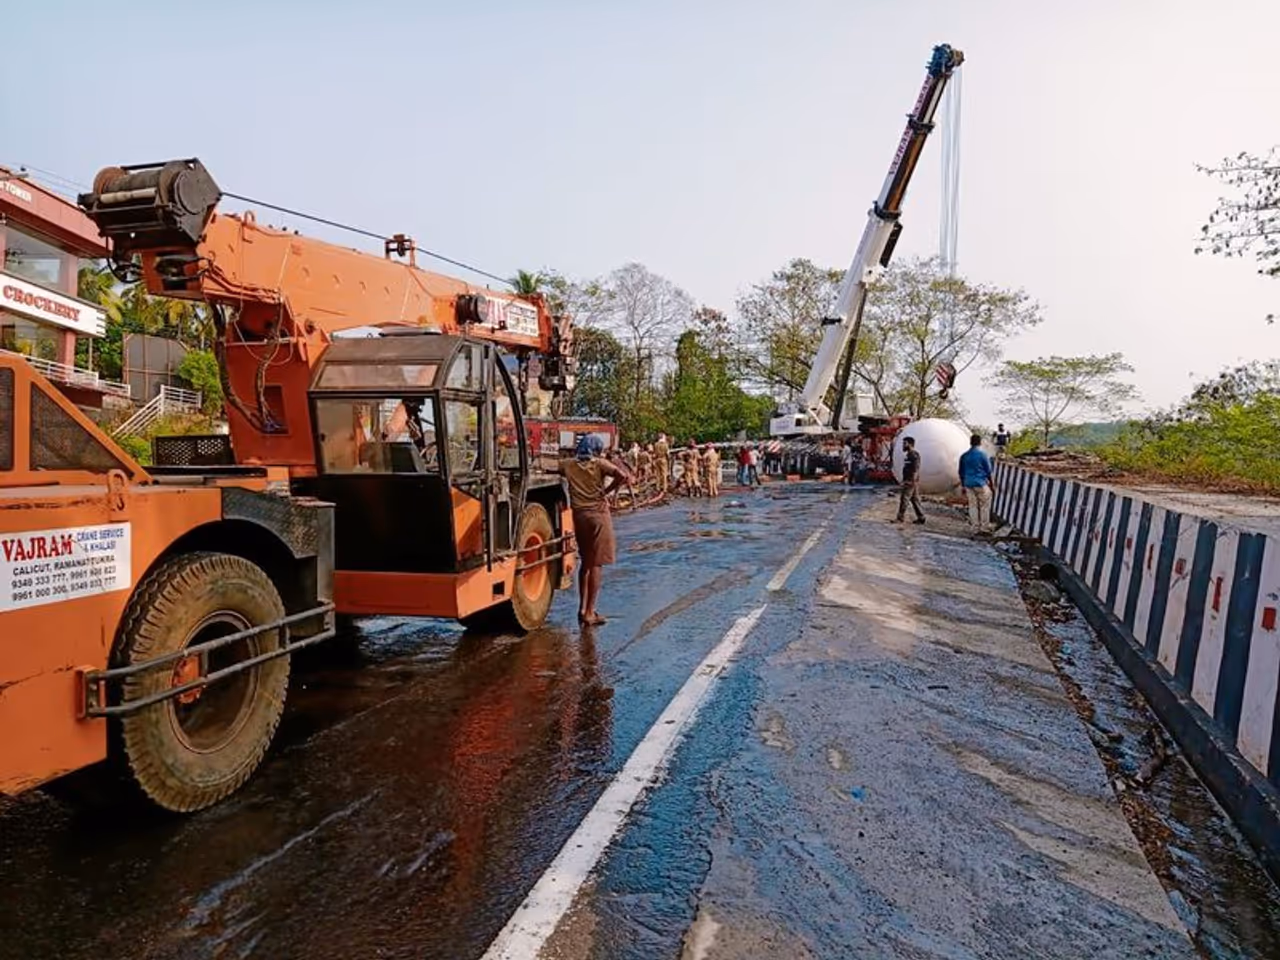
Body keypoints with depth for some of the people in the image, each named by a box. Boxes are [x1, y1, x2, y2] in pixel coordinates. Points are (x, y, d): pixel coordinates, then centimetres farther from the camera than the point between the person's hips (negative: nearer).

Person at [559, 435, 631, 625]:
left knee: (585, 562, 18)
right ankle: (589, 612, 2)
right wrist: (607, 491, -5)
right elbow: (623, 476, -16)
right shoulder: (600, 464, -4)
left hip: (578, 516, 4)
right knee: (596, 564, 1)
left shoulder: (568, 465, 6)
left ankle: (583, 608, 19)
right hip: (598, 515, -4)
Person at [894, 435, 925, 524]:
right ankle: (921, 518, 15)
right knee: (915, 499, 11)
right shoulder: (908, 455, 15)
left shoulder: (914, 455, -14)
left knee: (903, 499, -8)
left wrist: (913, 482, -24)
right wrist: (904, 481, 22)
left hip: (911, 482, -10)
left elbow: (916, 470, -19)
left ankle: (900, 518, -4)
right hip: (907, 481, 10)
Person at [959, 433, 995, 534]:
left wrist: (963, 486, 18)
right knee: (985, 506, 7)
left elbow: (961, 473, 9)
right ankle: (983, 528, 8)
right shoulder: (982, 455, -8)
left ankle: (976, 528, 12)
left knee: (973, 506, 9)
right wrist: (992, 484, 8)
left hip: (969, 484, 4)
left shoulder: (964, 456, 4)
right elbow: (988, 471, -3)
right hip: (981, 484, -4)